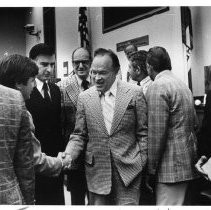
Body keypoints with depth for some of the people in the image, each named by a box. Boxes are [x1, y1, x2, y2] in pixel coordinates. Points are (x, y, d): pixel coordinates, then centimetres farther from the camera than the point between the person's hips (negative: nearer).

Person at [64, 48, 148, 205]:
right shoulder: (84, 97, 3)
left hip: (128, 170, -2)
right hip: (96, 172, 2)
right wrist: (68, 155, -10)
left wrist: (143, 165, -2)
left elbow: (143, 133, 1)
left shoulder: (134, 93, -3)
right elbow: (79, 135, 7)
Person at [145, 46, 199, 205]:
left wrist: (151, 170, -11)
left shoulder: (157, 87, -14)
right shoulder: (183, 85, 13)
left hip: (172, 168, -9)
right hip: (188, 162, 9)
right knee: (183, 203, 19)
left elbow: (156, 134, -19)